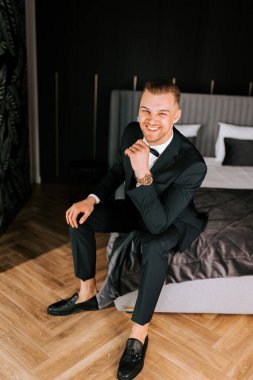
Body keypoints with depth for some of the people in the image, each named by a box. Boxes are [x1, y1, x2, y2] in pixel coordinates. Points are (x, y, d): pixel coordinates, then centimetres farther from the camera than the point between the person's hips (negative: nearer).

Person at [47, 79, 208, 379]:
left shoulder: (193, 164, -35)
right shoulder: (132, 132, -17)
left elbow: (158, 223, -37)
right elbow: (118, 170, 3)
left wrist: (143, 174, -48)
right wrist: (92, 199, -13)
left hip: (174, 222, -6)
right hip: (137, 208, 6)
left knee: (153, 245, -39)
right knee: (79, 216, -9)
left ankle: (139, 333, -19)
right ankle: (87, 294, 7)